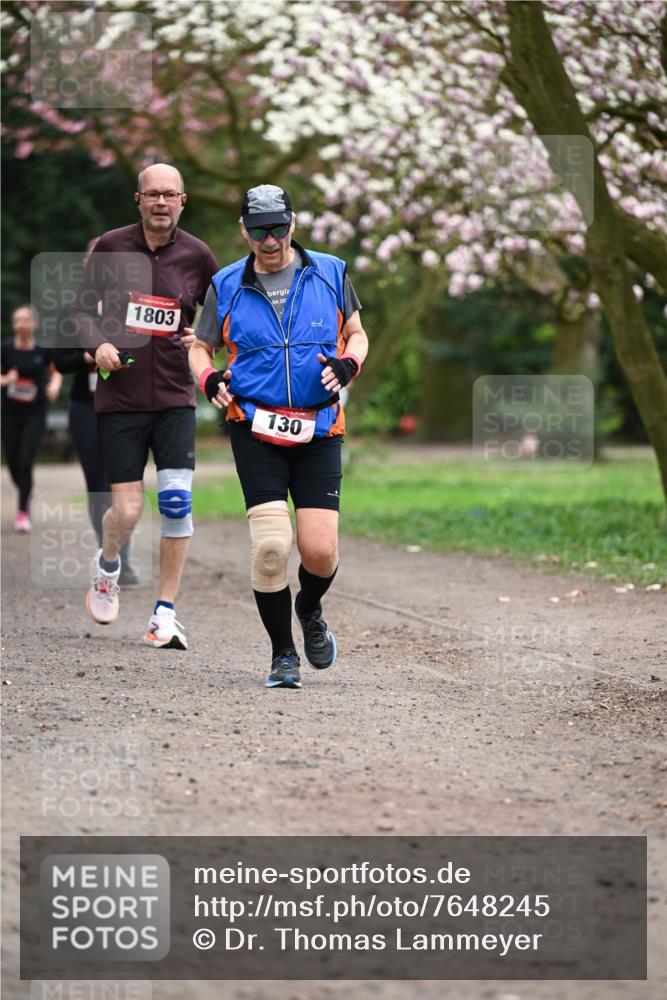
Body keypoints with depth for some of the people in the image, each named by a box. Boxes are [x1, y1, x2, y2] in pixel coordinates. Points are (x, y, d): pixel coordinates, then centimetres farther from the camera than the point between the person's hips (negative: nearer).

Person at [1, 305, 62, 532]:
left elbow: (55, 372, 11)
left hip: (34, 413, -1)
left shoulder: (43, 350, -5)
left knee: (26, 462, -12)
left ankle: (23, 512, -2)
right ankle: (26, 498, 38)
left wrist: (54, 385, -9)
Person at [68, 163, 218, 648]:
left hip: (175, 398, 1)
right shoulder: (110, 247, 0)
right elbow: (82, 308, 9)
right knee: (127, 509, -4)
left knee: (177, 500, -11)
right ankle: (108, 565, 32)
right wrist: (97, 343, -10)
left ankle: (165, 614, 1)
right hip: (120, 396, -1)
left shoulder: (197, 255, 2)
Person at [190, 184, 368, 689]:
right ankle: (283, 653, 5)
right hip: (255, 429, -1)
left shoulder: (331, 273, 5)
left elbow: (357, 334, 16)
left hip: (318, 431, 1)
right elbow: (201, 347, 16)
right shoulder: (226, 286, 5)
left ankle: (310, 610, 28)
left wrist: (347, 364, -6)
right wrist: (209, 378, -6)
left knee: (320, 550, -7)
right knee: (270, 546, -13)